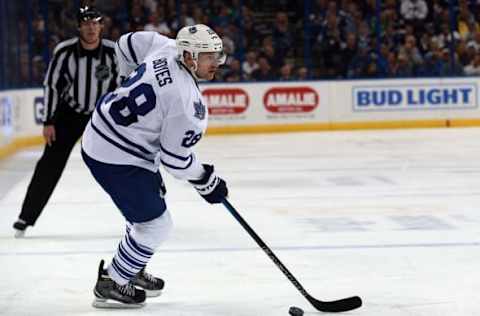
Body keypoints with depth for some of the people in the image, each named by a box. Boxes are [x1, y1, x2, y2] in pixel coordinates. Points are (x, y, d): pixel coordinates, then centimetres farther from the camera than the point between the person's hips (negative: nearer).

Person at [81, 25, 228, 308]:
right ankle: (111, 285, 13)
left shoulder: (167, 48, -5)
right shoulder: (189, 104, -27)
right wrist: (208, 182, -5)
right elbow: (175, 159, -21)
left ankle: (133, 269, 42)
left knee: (153, 202, 26)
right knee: (155, 224, -1)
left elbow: (128, 44, 14)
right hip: (116, 159, -10)